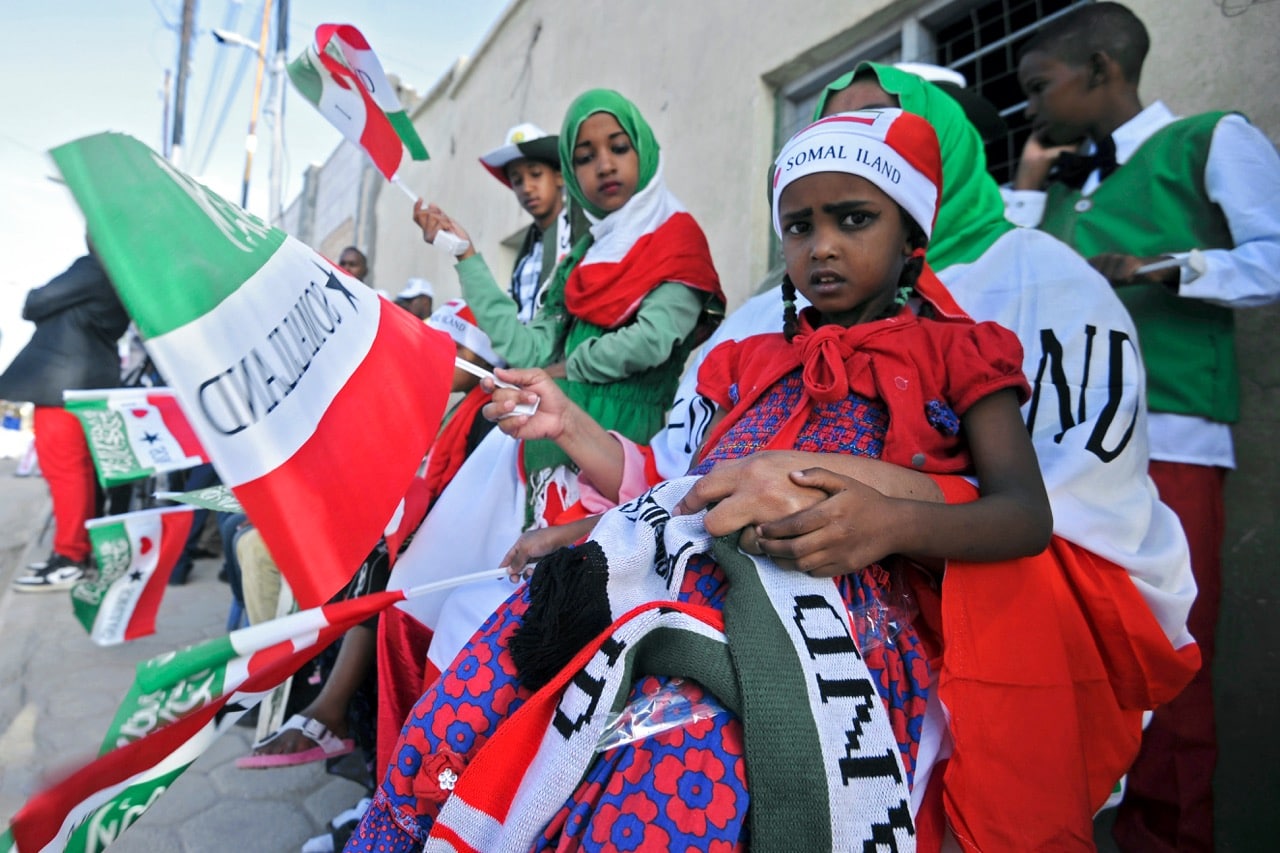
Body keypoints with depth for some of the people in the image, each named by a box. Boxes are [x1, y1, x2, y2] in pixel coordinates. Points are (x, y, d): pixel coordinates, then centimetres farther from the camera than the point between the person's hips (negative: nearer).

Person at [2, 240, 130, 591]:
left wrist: (31, 299, 14)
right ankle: (79, 550, 22)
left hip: (62, 382, -9)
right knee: (78, 469, 14)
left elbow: (35, 305, -6)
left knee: (62, 469, -5)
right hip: (86, 380, 9)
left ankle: (69, 558, 0)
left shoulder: (94, 268, -14)